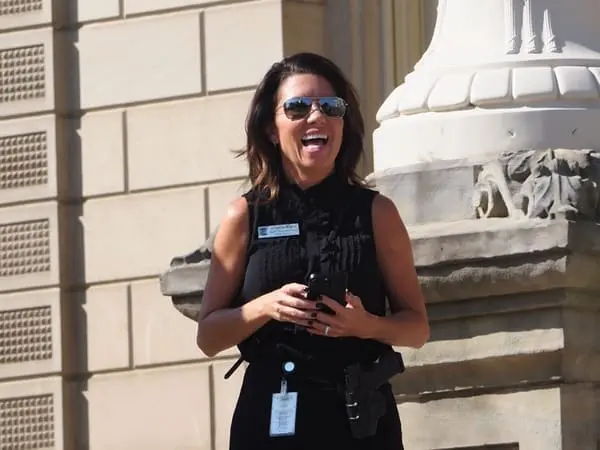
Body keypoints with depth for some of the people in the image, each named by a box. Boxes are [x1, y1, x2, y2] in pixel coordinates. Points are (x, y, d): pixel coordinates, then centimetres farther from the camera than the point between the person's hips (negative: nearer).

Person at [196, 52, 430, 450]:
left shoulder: (375, 212, 6)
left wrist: (366, 325, -12)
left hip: (361, 416, 0)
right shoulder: (245, 217, 6)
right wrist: (264, 308, -11)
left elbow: (418, 327, 8)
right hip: (272, 417, 0)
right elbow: (209, 336, 7)